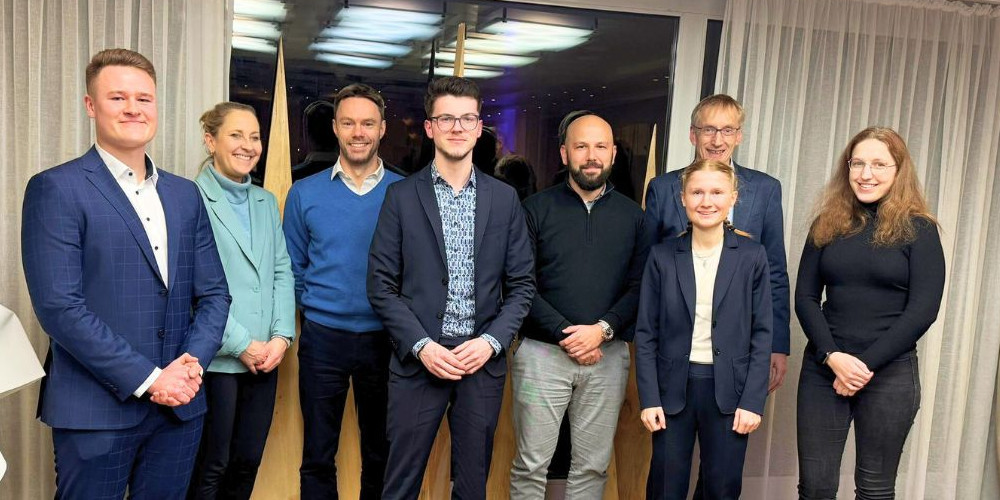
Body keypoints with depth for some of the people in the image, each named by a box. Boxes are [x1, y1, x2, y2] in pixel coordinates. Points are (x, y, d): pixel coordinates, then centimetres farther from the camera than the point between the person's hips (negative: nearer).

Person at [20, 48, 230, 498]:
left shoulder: (185, 194, 11)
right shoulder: (55, 189, -6)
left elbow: (213, 293, 10)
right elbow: (58, 305, -14)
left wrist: (192, 363, -7)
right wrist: (147, 379, -15)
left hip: (179, 405, 5)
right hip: (96, 412, -5)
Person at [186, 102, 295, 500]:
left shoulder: (266, 202, 14)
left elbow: (282, 272, 11)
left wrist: (281, 336, -2)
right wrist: (242, 345, -13)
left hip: (265, 358, 6)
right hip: (216, 359, -6)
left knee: (247, 463, 14)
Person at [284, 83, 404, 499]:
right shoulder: (305, 193, 2)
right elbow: (293, 268, 8)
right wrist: (314, 310, 3)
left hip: (385, 338, 0)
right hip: (323, 338, 0)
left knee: (380, 454, 13)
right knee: (317, 455, 10)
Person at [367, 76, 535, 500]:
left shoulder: (504, 199, 6)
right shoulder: (402, 196, 1)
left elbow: (522, 284, 6)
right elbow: (381, 286, -2)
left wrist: (492, 341, -8)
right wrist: (421, 345, -11)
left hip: (483, 360, 2)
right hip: (418, 359, -1)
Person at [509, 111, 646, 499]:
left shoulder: (632, 215, 7)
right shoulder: (536, 209, 0)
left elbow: (639, 287, 2)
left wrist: (602, 330, -12)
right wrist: (565, 334, -12)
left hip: (607, 354, 2)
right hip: (543, 352, -2)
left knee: (593, 465, 10)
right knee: (531, 464, 3)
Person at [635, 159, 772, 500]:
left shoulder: (752, 256, 0)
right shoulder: (662, 256, 0)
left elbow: (762, 333, 0)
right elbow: (646, 333, 0)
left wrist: (753, 400, -6)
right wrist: (649, 398, -5)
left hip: (729, 390, 0)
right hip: (673, 388, 0)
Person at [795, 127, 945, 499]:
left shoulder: (918, 228, -1)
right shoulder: (827, 224, 7)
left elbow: (923, 309, -8)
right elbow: (805, 297, 3)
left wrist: (867, 364, -12)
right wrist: (833, 357, -11)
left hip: (890, 373, -2)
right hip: (822, 368, 2)